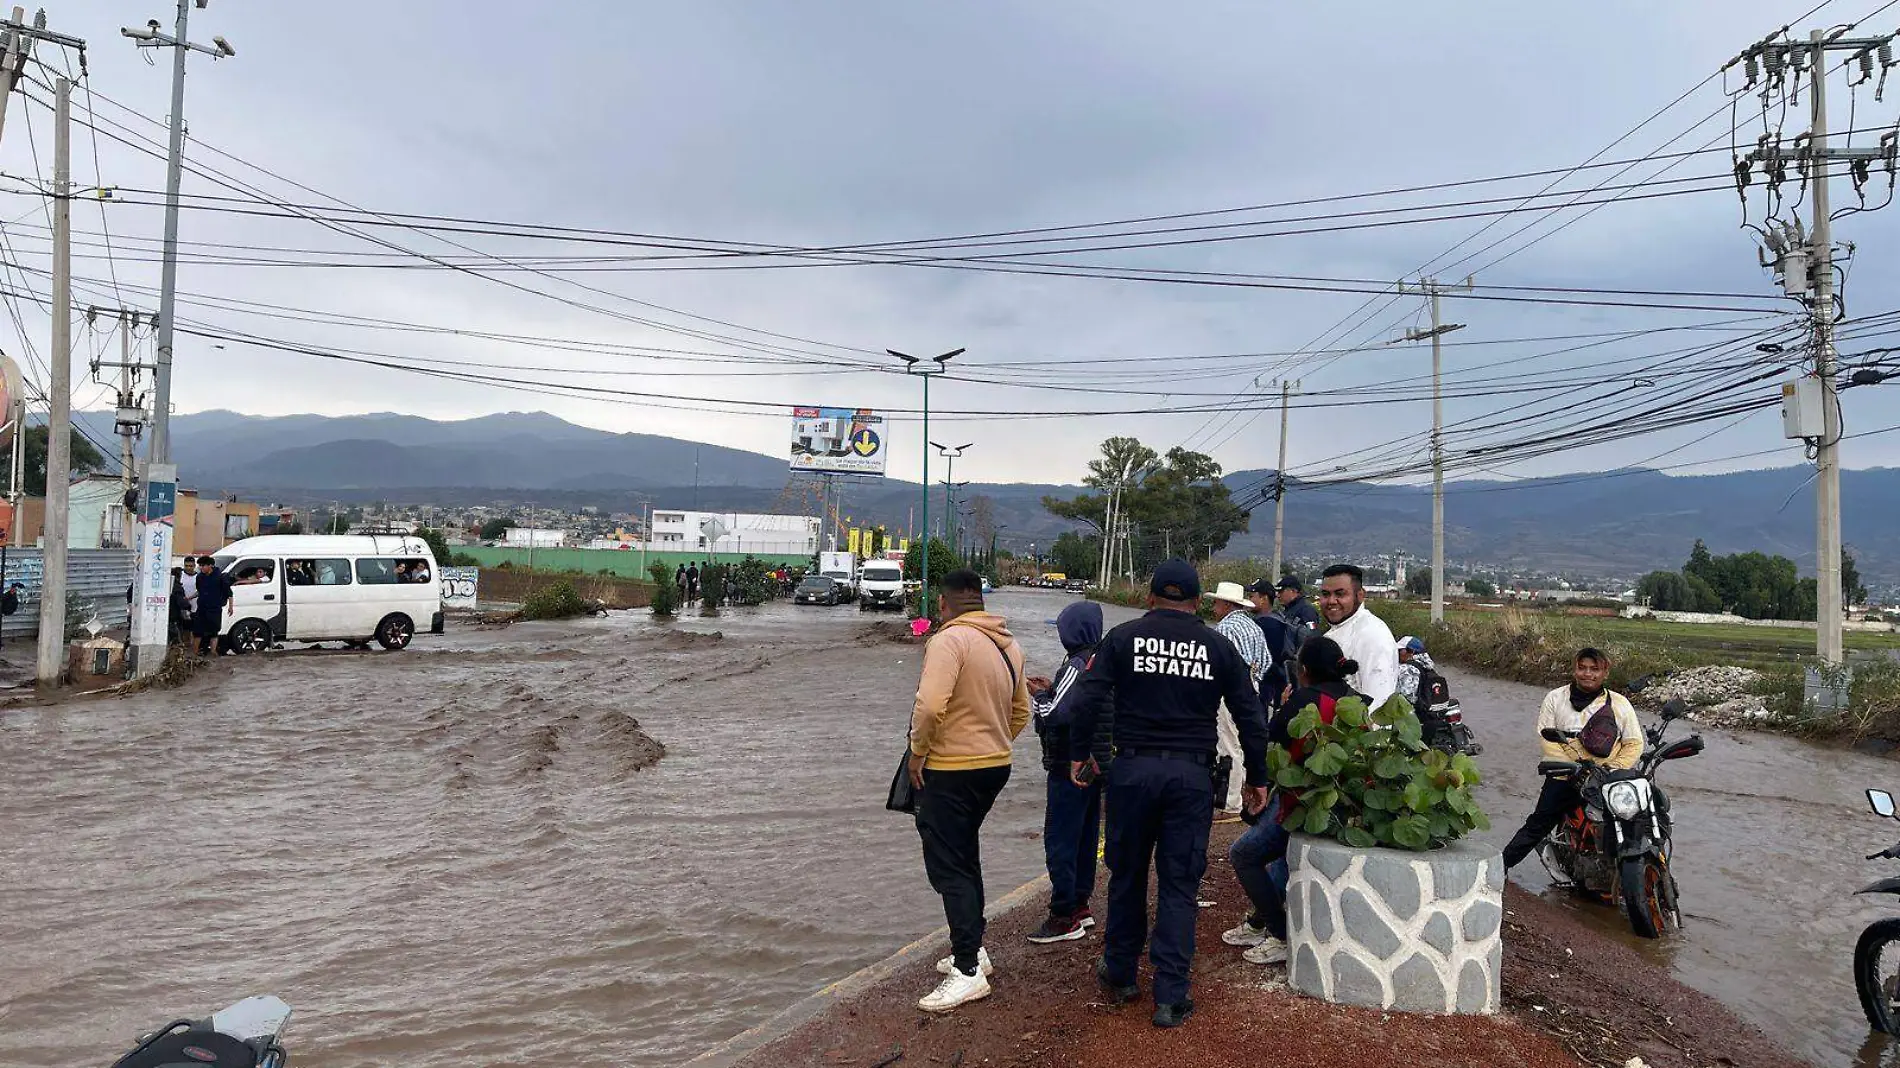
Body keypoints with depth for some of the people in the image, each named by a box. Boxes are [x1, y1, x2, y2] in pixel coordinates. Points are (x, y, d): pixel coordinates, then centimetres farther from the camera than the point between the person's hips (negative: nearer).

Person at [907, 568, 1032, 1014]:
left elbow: (930, 706, -28)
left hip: (950, 772, -9)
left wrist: (918, 751, -14)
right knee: (965, 857, 22)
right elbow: (1021, 710, 16)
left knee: (949, 868, -3)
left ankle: (968, 971, -4)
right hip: (996, 765, 9)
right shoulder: (1008, 644, 10)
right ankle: (972, 949, 31)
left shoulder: (949, 640, -17)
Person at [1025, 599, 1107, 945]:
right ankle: (1080, 905, 28)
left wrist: (1037, 695, -9)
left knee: (1059, 840, -3)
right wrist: (1052, 690, 10)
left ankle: (1065, 917, 2)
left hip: (1071, 766, -10)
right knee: (1086, 836, 17)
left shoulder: (1077, 665, -20)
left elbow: (1057, 714, -26)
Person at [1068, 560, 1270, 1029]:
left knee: (1127, 874, 15)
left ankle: (1120, 974, 29)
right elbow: (1250, 715, 7)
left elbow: (1088, 698, -6)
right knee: (1179, 884, 6)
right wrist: (1257, 776, 15)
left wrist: (1080, 752, 5)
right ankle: (1170, 998, 7)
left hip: (1133, 767, 0)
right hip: (1193, 774, 1)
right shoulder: (1218, 646, 6)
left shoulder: (1123, 637, 2)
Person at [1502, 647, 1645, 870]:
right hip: (1564, 777, 0)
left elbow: (1634, 744, 4)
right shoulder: (1555, 698, 6)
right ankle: (1500, 866, 11)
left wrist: (1614, 769, -12)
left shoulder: (1620, 704, 7)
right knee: (1537, 825, 2)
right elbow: (1546, 738, -2)